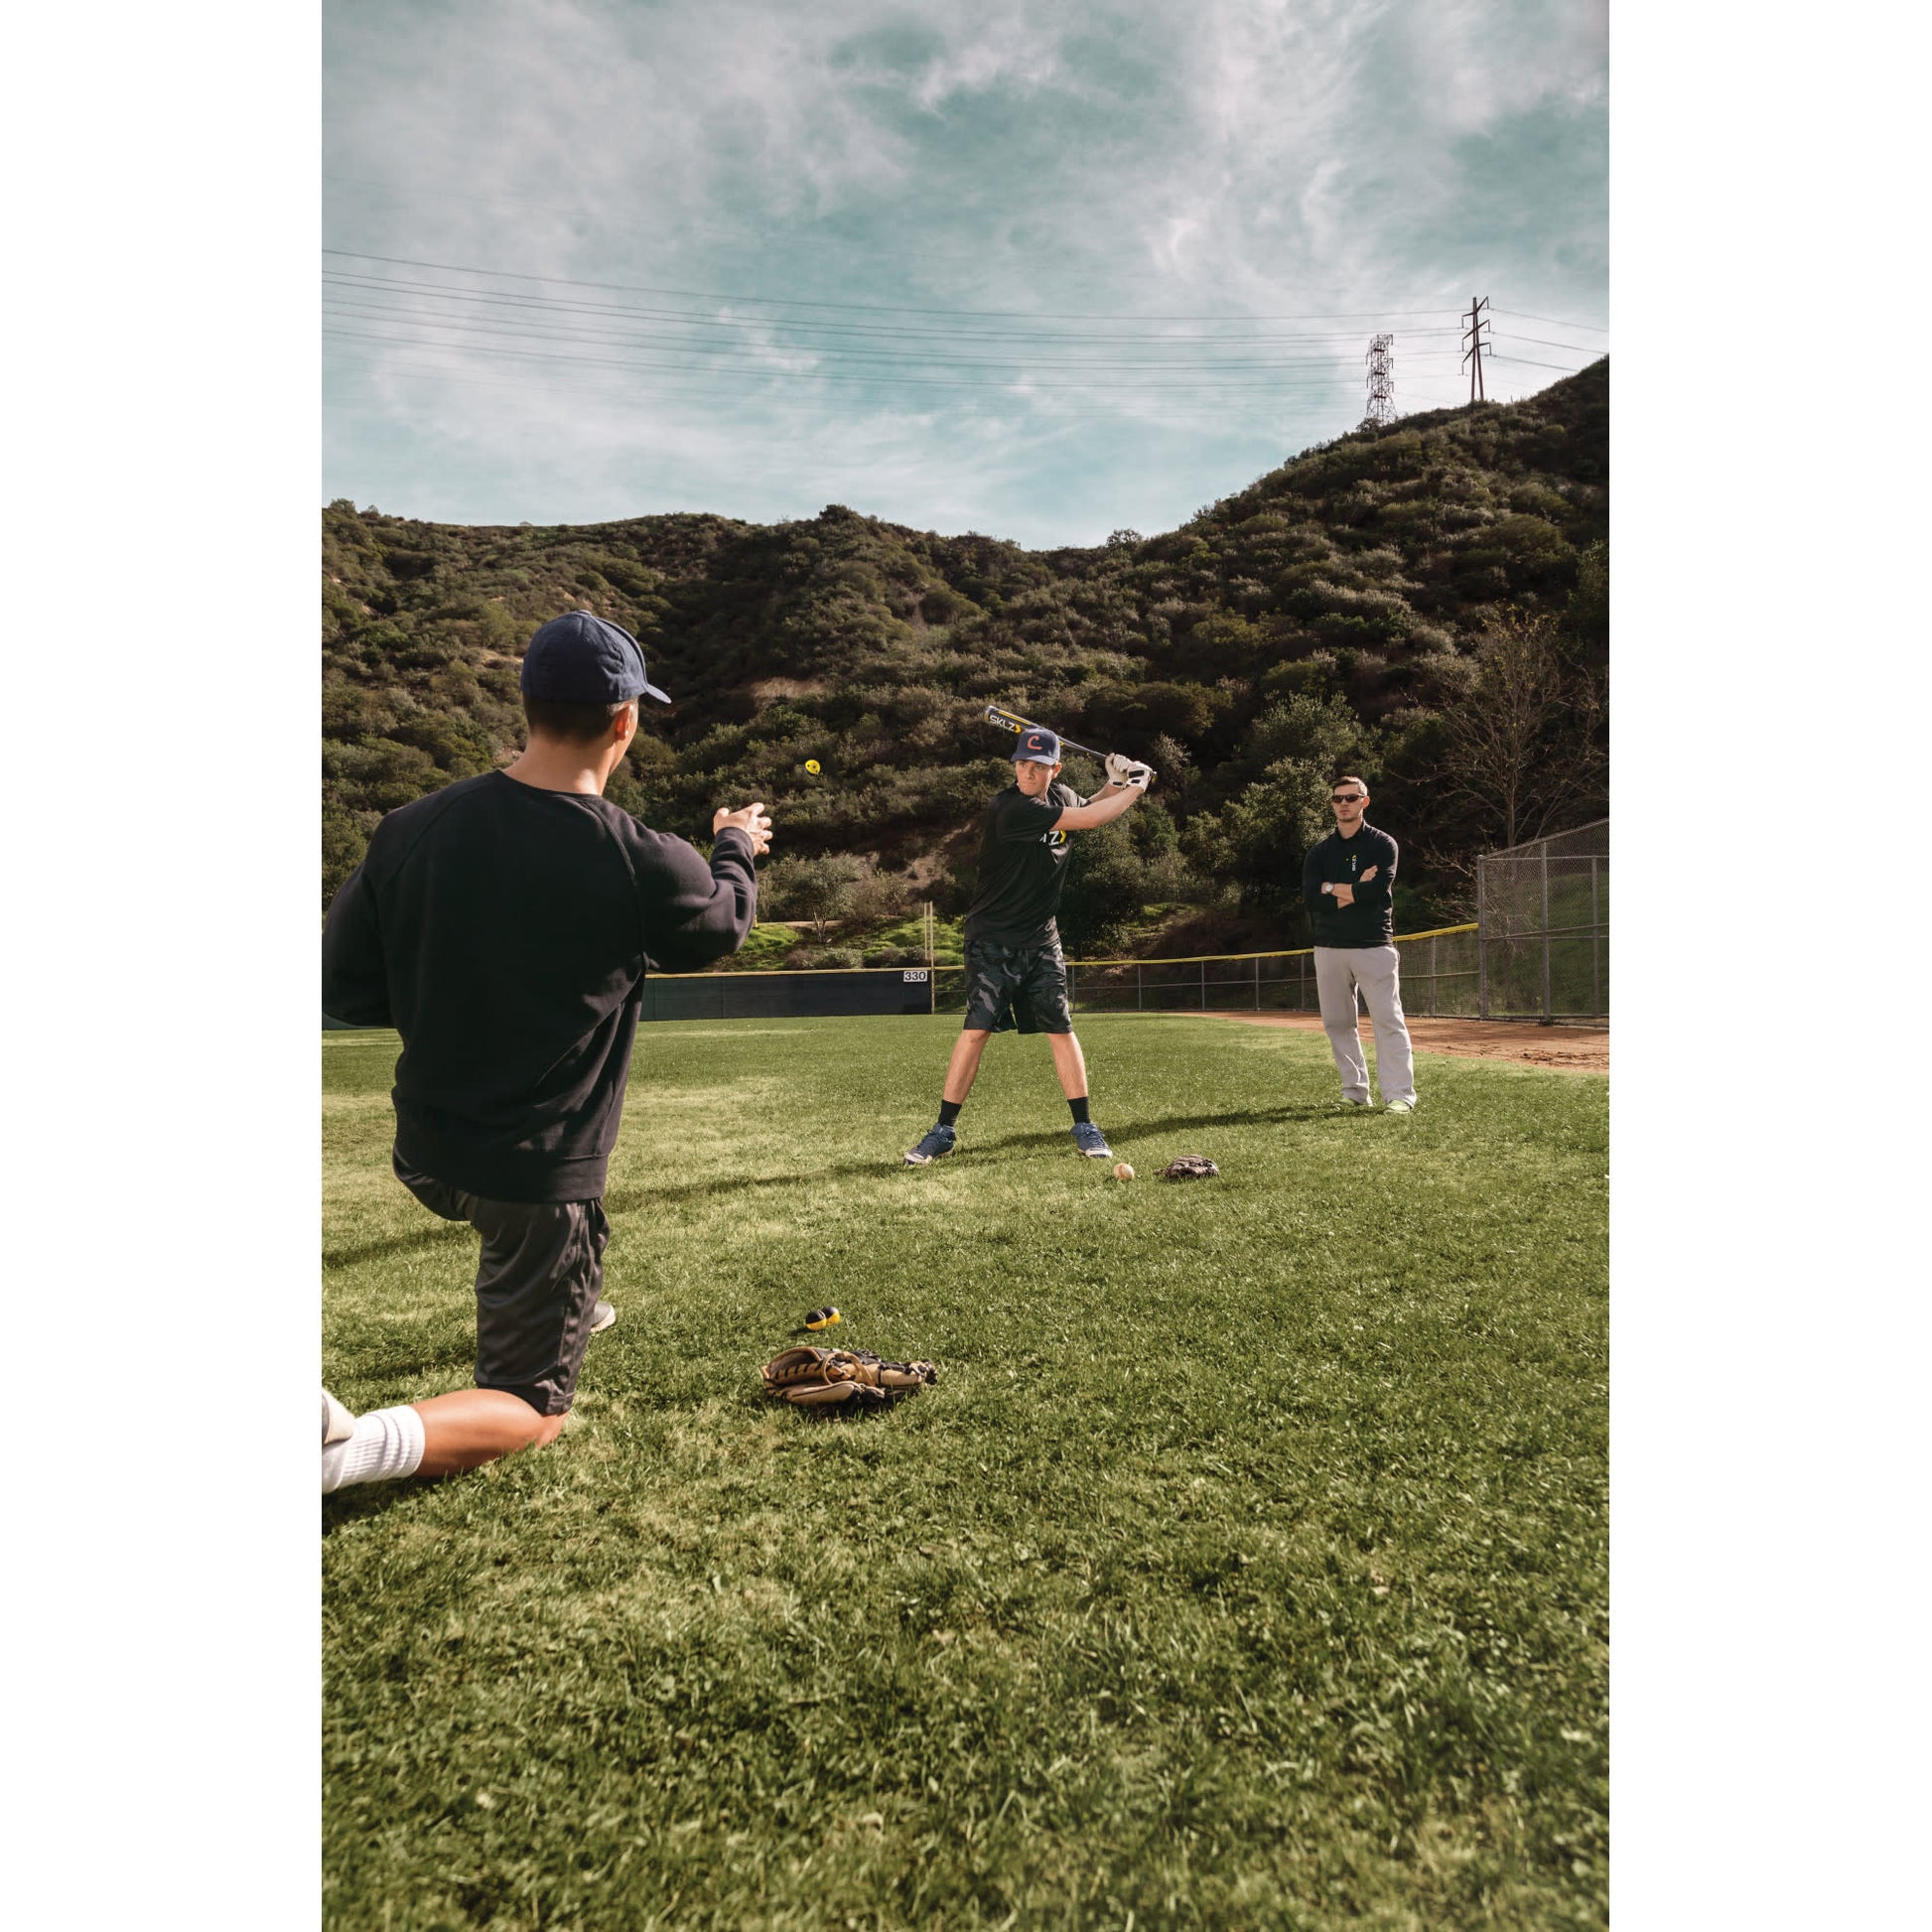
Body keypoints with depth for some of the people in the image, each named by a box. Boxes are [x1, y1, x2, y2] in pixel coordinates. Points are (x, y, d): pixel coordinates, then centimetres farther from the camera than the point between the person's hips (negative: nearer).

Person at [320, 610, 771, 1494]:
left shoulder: (410, 829, -9)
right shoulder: (643, 863, -21)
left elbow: (343, 988, -1)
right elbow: (725, 921, 2)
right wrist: (737, 848, 22)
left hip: (425, 1151, 6)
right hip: (539, 1175, -6)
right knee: (530, 1404, 11)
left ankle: (570, 1305, 57)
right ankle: (356, 1444, -14)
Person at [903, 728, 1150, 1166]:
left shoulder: (1060, 795, 3)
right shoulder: (1009, 808, -21)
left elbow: (1088, 807, 28)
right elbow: (1090, 819, -21)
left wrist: (1114, 783, 7)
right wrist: (1136, 787, -7)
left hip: (1041, 937, 6)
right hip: (993, 939, -6)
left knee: (1061, 1029, 4)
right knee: (977, 1029, -9)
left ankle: (1084, 1127, 14)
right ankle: (944, 1131, 2)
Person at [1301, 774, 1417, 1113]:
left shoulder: (1382, 844, 3)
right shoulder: (1319, 850, 11)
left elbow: (1379, 888, -14)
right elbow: (1309, 896, -4)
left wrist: (1333, 889, -8)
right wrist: (1355, 890, -11)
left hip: (1374, 945, -4)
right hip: (1329, 947, 4)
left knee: (1389, 1019, -9)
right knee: (1336, 1022, 7)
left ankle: (1400, 1094, -10)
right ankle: (1355, 1091, 16)